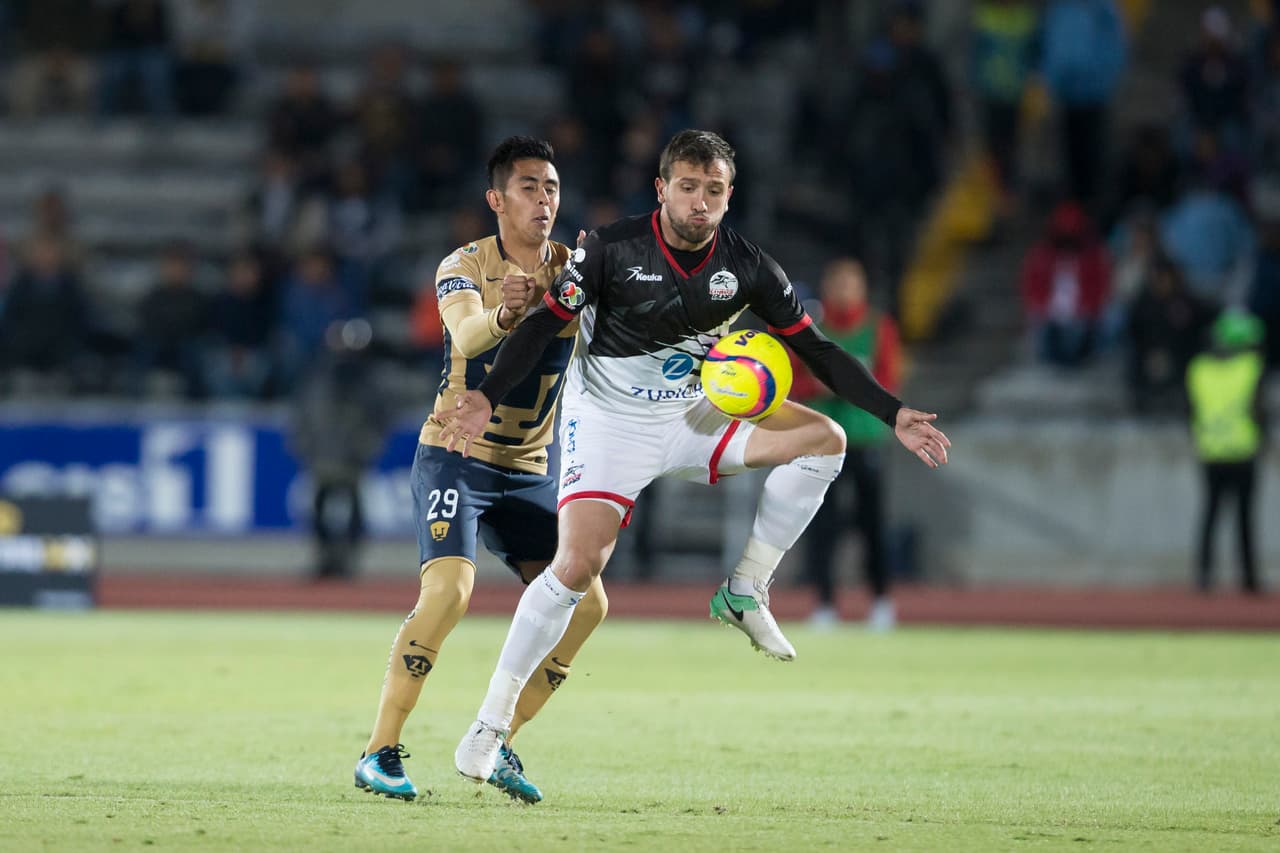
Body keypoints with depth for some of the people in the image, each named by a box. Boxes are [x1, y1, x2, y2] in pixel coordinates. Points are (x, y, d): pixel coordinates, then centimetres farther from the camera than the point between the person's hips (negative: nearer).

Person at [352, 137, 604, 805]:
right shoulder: (465, 266, -10)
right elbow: (466, 335, -31)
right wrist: (502, 313, -55)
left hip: (528, 470, 5)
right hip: (455, 456, -5)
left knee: (586, 602, -5)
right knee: (449, 587, -25)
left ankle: (497, 745, 7)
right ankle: (379, 752, -19)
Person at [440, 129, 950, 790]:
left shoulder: (747, 266, -6)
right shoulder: (612, 249, -15)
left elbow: (817, 350, 1)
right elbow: (545, 324, -11)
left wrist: (894, 415, -6)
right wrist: (486, 398, -25)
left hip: (692, 415, 4)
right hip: (609, 421, -4)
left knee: (822, 438, -14)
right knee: (576, 568, -21)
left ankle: (745, 592, -3)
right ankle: (491, 722, -9)